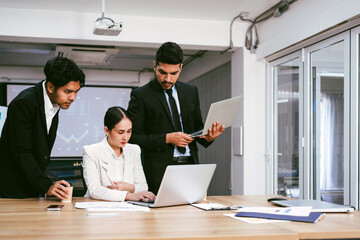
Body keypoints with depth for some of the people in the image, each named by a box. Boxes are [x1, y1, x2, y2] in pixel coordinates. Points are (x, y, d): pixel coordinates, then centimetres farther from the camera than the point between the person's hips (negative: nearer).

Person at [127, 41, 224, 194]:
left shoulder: (191, 91, 15)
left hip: (190, 164, 4)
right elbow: (132, 137, -5)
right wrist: (166, 138, -14)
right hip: (159, 170, -4)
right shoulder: (141, 95, 0)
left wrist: (208, 137, -3)